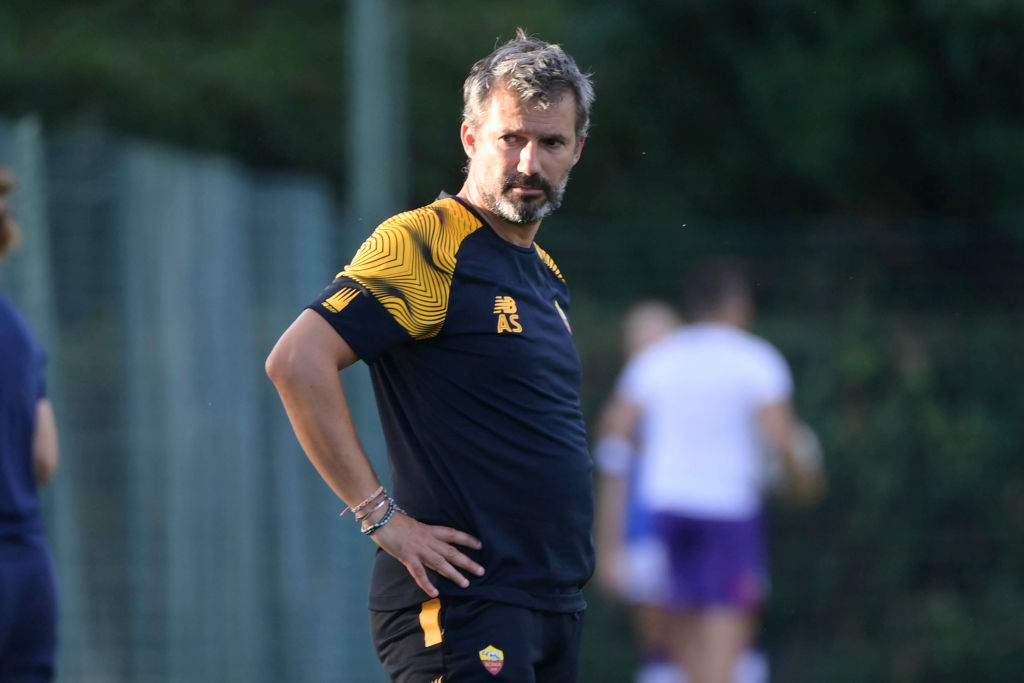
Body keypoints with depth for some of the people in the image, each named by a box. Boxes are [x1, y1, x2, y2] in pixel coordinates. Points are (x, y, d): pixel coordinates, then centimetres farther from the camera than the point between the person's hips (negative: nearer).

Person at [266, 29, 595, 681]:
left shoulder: (547, 276, 19)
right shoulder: (423, 244, -9)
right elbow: (297, 361, -19)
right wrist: (381, 513, -17)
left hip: (555, 601, 9)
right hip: (461, 611, -9)